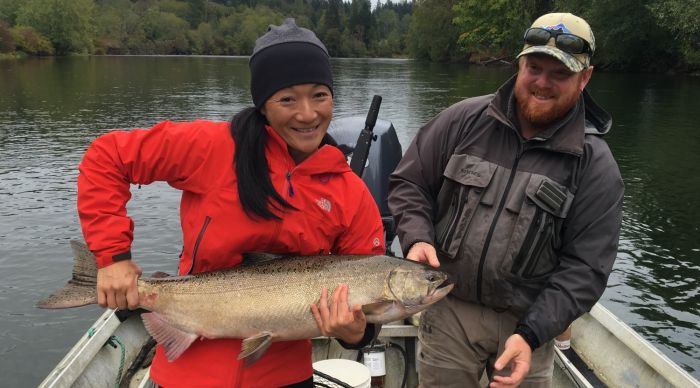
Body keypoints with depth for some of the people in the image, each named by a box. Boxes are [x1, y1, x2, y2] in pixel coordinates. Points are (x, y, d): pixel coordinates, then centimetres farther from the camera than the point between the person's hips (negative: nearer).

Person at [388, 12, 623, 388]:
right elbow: (409, 182, 3)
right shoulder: (463, 120, -4)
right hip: (448, 310, 1)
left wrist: (532, 333, -18)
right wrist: (417, 238, -15)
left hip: (528, 322, 0)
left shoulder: (596, 167, -7)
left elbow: (585, 267, -9)